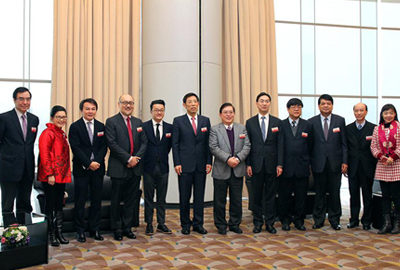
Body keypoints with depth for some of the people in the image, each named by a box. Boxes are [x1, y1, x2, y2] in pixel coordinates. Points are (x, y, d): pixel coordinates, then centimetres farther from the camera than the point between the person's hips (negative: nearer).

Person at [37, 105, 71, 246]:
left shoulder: (62, 134, 14)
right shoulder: (47, 133, -11)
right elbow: (44, 155, -17)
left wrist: (66, 174, 14)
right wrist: (50, 174, -20)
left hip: (61, 175, 8)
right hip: (50, 176, -8)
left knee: (59, 205, 12)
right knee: (50, 204, 2)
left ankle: (59, 233, 21)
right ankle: (51, 235, 13)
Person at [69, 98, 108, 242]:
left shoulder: (101, 126, 10)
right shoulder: (75, 127, -2)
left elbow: (104, 147, 4)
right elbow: (76, 148, -9)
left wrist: (96, 162, -11)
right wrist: (89, 163, -16)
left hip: (98, 168, 3)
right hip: (81, 169, -3)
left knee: (97, 200, 7)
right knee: (80, 201, 3)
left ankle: (95, 229, 17)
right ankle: (80, 231, 13)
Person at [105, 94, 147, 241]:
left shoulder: (138, 122, 13)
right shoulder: (111, 122, -4)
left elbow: (144, 142, 8)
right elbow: (112, 144, -13)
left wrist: (136, 158, -8)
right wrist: (128, 159, -15)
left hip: (135, 167, 5)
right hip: (119, 168, -5)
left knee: (132, 200, 10)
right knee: (116, 200, 6)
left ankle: (127, 228, 21)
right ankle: (117, 229, 18)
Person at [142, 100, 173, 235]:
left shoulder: (170, 127, 4)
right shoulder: (144, 126, -3)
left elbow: (170, 146, 9)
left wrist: (163, 155, 4)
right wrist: (144, 159, -3)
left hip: (163, 167, 2)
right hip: (149, 167, -2)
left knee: (162, 197, 10)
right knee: (148, 197, 7)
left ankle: (161, 224, 19)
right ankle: (149, 224, 16)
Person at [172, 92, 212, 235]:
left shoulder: (205, 120, 9)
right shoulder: (178, 121, 2)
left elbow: (208, 143, 8)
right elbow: (175, 144, -1)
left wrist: (209, 162, 1)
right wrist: (177, 163, -9)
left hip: (201, 164, 2)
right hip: (185, 164, -2)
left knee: (199, 196, 7)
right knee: (184, 196, 4)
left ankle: (198, 224, 17)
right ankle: (185, 224, 16)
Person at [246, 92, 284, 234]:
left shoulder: (277, 122, 5)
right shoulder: (250, 122, 5)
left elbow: (280, 145, 2)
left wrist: (280, 164, -5)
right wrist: (248, 164, -4)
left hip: (271, 164, 0)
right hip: (256, 164, 0)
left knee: (271, 195, 6)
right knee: (256, 195, 6)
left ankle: (270, 223, 15)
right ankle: (258, 222, 17)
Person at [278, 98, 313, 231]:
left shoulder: (308, 125, 8)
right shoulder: (281, 125, 3)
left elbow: (310, 146, 10)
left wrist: (307, 161, 7)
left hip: (302, 166, 1)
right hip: (286, 166, -1)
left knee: (301, 195, 7)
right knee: (284, 195, 5)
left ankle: (299, 220, 20)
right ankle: (285, 220, 18)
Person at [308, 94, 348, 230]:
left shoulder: (340, 120, 5)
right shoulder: (311, 122, 2)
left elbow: (344, 143, 4)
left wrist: (344, 161, -2)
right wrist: (308, 162, -2)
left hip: (335, 163, 1)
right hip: (318, 163, -1)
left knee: (335, 192, 6)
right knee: (319, 193, 6)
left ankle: (334, 220, 19)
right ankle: (318, 220, 17)